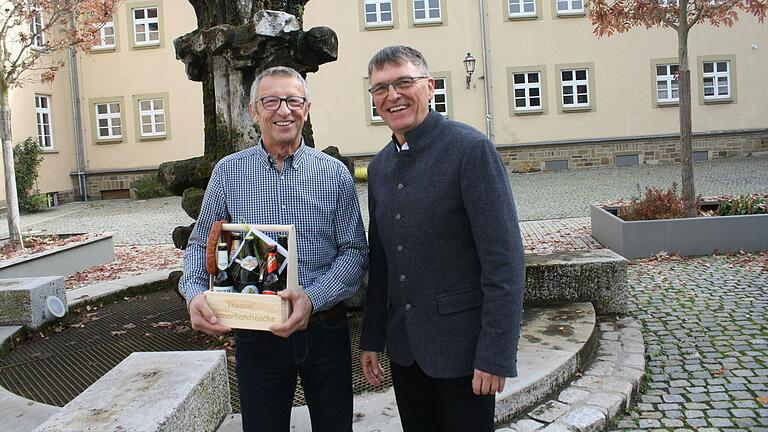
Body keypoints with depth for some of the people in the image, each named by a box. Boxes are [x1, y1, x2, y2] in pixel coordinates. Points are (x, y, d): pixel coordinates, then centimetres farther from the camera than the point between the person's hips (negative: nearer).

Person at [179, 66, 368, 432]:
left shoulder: (335, 174, -2)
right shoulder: (228, 172, 1)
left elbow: (354, 251, -4)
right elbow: (200, 245, 7)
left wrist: (313, 298, -20)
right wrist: (194, 294, -12)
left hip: (324, 328, 0)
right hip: (256, 335, 0)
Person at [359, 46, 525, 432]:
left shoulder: (471, 149, -13)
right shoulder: (379, 167, 8)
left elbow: (504, 259, -16)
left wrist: (496, 354, -18)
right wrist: (371, 339, 11)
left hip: (461, 344, -6)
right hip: (403, 347, 6)